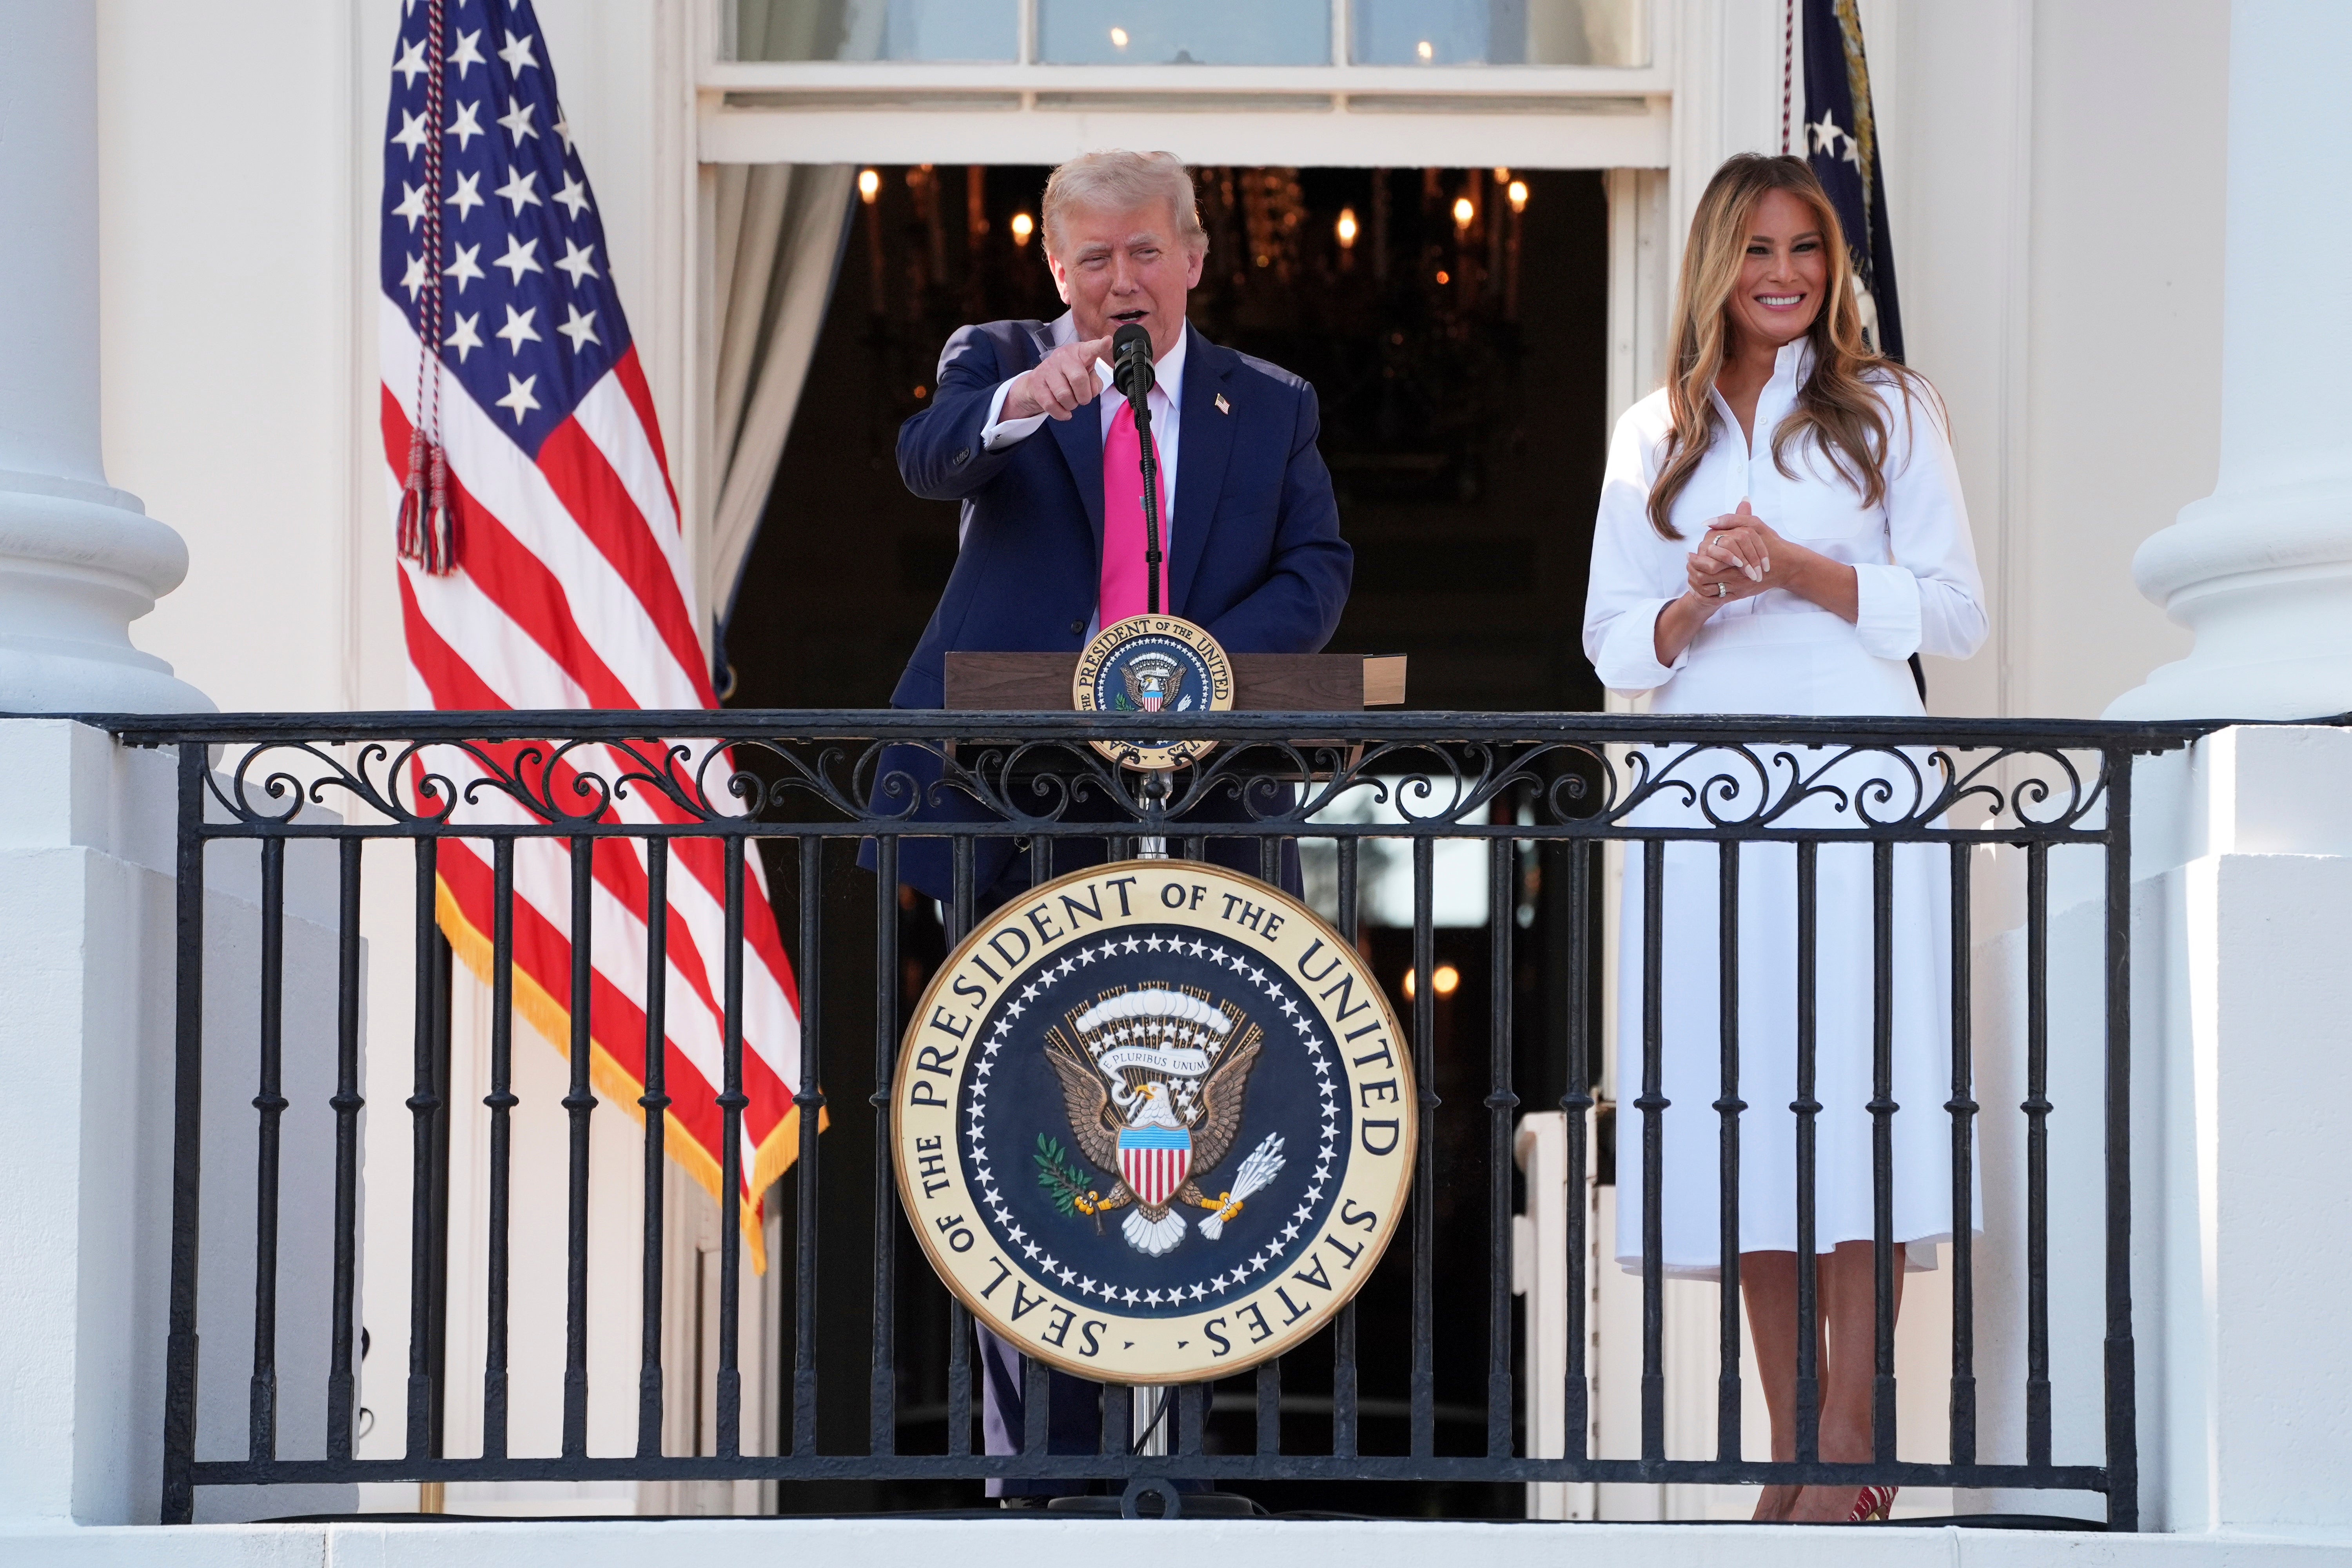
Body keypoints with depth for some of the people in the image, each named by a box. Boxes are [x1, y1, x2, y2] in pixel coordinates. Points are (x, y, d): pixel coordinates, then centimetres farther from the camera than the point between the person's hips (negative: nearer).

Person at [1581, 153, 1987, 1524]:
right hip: (1704, 795, 3)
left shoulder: (1890, 411, 9)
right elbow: (1615, 644, 14)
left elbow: (1956, 613, 3)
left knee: (1851, 1088, -10)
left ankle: (1854, 1443, -9)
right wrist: (1698, 597, -6)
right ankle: (1793, 1440, 4)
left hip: (1856, 790, -3)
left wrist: (1800, 569, -9)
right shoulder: (1656, 436, 17)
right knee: (1739, 1101, -1)